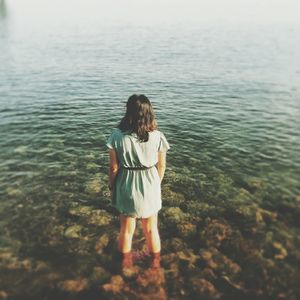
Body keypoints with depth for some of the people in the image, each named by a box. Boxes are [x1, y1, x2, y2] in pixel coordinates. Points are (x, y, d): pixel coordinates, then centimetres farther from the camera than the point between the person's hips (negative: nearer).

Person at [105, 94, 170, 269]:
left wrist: (111, 185, 6)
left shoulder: (117, 135, -18)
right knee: (152, 229, 23)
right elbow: (161, 166, -5)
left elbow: (114, 167, -12)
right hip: (150, 187, 1)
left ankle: (126, 262, 46)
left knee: (126, 230, 22)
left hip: (126, 188, 0)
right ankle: (155, 262, 45)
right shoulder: (157, 136, -15)